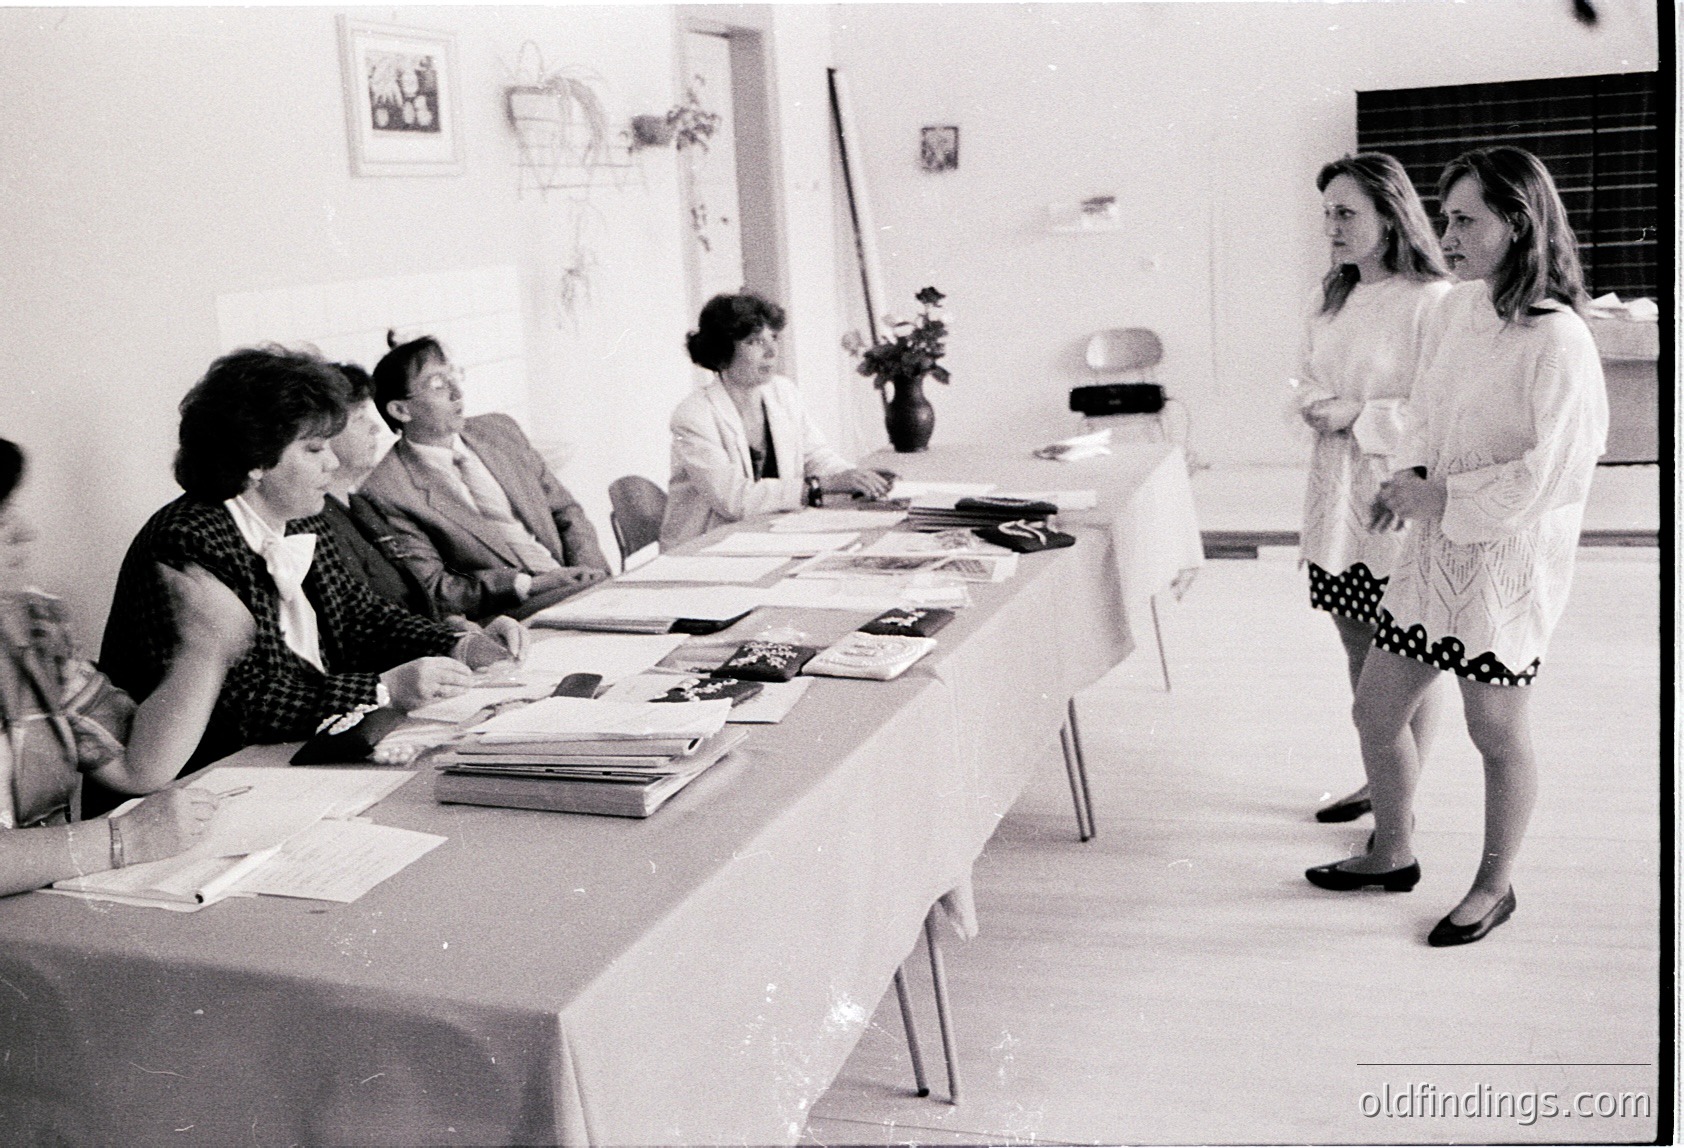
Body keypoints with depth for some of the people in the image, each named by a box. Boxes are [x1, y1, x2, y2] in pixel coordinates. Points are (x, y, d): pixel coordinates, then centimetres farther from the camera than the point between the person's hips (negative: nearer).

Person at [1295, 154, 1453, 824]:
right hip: (1337, 498, 8)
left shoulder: (1432, 301, -15)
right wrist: (1315, 403, 0)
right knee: (1357, 646, 17)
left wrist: (1360, 415, -20)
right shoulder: (1336, 296, 10)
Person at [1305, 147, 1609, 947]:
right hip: (1434, 550, 7)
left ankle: (1495, 886, 30)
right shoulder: (1456, 311, 4)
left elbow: (1553, 472, -22)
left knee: (1496, 730, 9)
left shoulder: (1557, 341, -19)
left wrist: (1443, 498, -17)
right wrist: (1412, 474, -3)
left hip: (1507, 560, -7)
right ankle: (1393, 853, 35)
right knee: (1375, 710, 13)